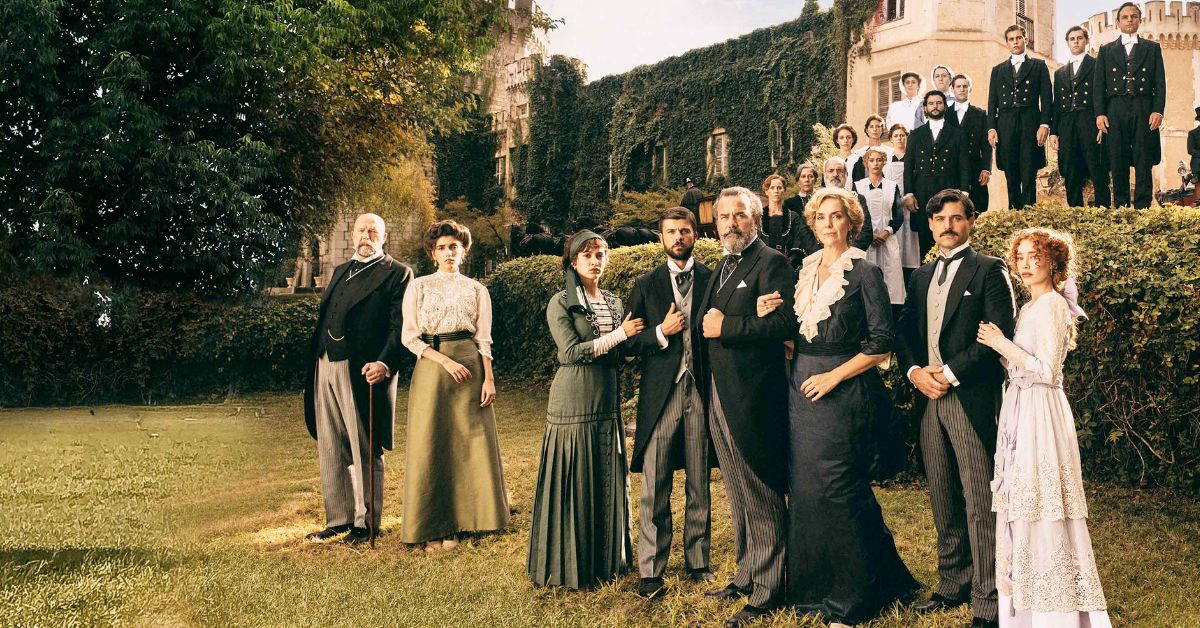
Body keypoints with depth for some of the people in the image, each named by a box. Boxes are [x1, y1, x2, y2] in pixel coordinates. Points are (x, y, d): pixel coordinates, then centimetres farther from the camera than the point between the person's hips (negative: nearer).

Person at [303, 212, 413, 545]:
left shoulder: (397, 273, 0)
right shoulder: (340, 272, 23)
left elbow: (400, 325, -10)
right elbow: (324, 317, 21)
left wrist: (386, 363, -24)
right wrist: (315, 363, 11)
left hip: (362, 371, -7)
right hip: (325, 368, 7)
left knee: (365, 451, 1)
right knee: (331, 450, 10)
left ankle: (365, 524, 10)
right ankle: (339, 519, 20)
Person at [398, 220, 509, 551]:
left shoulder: (477, 290, 12)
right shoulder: (418, 287, 7)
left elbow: (483, 339, 8)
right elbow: (409, 336, 0)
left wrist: (489, 378, -5)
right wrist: (445, 361, -11)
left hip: (469, 365, 1)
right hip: (430, 366, -1)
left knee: (467, 443, 0)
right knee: (430, 445, -3)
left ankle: (453, 524, 9)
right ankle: (431, 527, 4)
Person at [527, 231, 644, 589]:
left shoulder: (615, 303, 13)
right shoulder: (560, 303, -3)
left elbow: (620, 357, 10)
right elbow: (571, 351, -13)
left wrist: (589, 351, -8)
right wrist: (618, 334, -13)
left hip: (607, 401, 6)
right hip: (573, 402, -5)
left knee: (608, 481, 9)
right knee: (574, 482, -3)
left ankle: (606, 558, 20)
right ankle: (570, 565, 6)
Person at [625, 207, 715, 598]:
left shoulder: (713, 280, 6)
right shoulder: (646, 285, 8)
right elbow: (628, 341, 5)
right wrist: (661, 333, -10)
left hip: (702, 392, 0)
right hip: (660, 394, 0)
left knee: (700, 485, 9)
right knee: (655, 489, 0)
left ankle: (697, 561, 22)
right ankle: (651, 572, 6)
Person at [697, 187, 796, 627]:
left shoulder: (771, 262, -9)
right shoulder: (721, 269, 18)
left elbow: (785, 322, -21)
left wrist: (726, 327, -19)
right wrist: (707, 323, 4)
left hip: (750, 399, -9)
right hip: (717, 397, 9)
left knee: (761, 499, -1)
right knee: (738, 497, 18)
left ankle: (766, 592, 7)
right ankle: (746, 577, 29)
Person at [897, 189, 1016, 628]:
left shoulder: (989, 270, -1)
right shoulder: (922, 276, 19)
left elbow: (999, 334, -11)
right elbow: (904, 332, 15)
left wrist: (950, 373, -14)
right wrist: (915, 371, -4)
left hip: (971, 398, -6)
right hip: (929, 398, 6)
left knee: (980, 504, -5)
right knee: (943, 502, 12)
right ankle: (952, 585, 23)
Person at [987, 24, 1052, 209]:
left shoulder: (1038, 66, 12)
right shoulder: (998, 69, 19)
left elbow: (1046, 97, 5)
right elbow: (992, 101, 14)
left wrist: (1044, 124, -8)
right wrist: (991, 128, 1)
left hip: (1030, 124, -2)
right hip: (1006, 126, 2)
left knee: (1029, 175, -7)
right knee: (1011, 177, 1)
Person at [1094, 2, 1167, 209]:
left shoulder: (1152, 48, 13)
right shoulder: (1106, 50, 14)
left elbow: (1160, 82, 6)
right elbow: (1098, 84, 8)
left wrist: (1158, 111, -6)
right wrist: (1100, 113, -3)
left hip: (1144, 111, 0)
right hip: (1115, 112, 1)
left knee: (1143, 164, -4)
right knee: (1118, 164, -1)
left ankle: (1142, 209, -4)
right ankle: (1120, 208, 3)